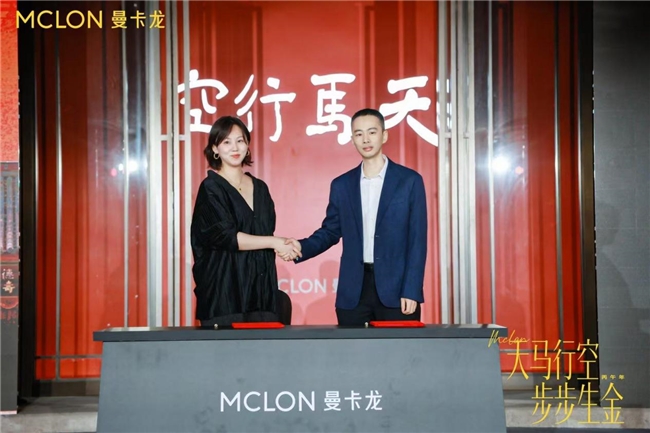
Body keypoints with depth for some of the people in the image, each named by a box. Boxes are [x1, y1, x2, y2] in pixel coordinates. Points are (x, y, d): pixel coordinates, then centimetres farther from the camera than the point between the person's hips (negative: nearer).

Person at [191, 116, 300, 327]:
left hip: (261, 288, 5)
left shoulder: (260, 188, 14)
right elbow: (224, 236, -13)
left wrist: (282, 246, 1)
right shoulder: (211, 188, -3)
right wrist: (274, 242, -11)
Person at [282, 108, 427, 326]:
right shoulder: (341, 185, 10)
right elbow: (330, 231, 14)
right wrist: (302, 247, -7)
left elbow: (417, 239, -2)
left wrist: (411, 291, -9)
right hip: (353, 292, 3)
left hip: (396, 288, -3)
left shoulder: (409, 180, 1)